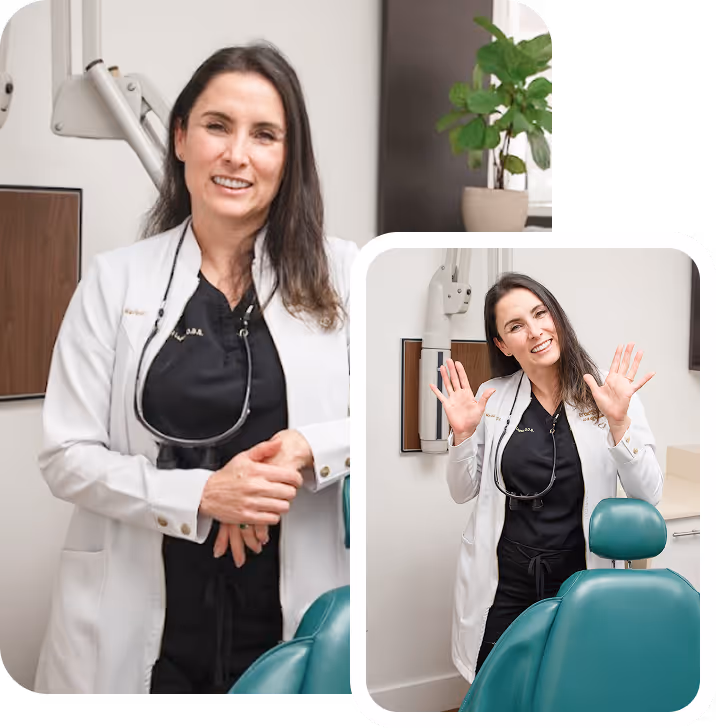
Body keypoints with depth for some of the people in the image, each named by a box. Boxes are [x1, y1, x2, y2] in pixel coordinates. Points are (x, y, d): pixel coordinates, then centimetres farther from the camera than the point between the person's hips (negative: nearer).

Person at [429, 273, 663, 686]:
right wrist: (463, 433, -14)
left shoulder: (611, 393, -9)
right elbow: (464, 493, 3)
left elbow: (649, 496, -13)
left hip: (577, 579, -1)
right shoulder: (493, 397, -3)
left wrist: (619, 423, -27)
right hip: (501, 584, 1)